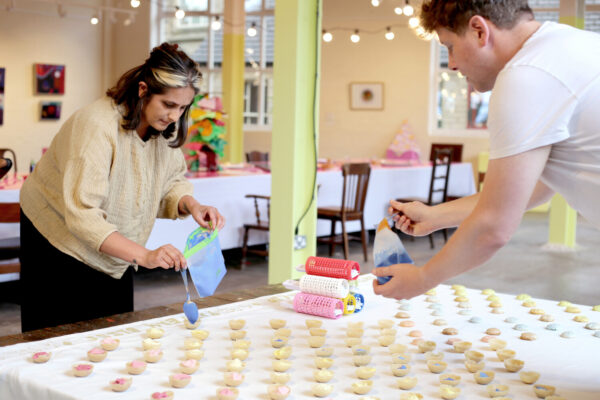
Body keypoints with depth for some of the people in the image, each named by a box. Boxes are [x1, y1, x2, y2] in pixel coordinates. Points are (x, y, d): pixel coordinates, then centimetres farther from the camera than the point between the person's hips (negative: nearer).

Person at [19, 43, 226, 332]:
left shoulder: (165, 126, -10)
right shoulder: (97, 126, -33)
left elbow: (170, 181, 2)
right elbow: (82, 215, -38)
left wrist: (190, 205, -22)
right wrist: (143, 256, -46)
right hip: (60, 241, -6)